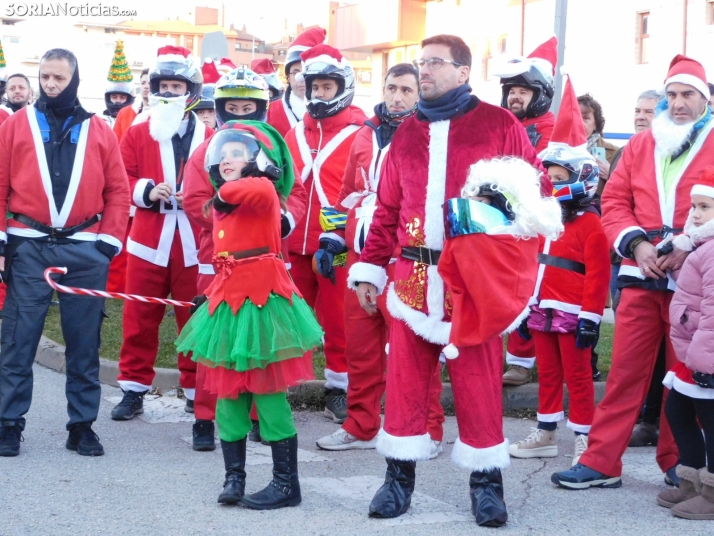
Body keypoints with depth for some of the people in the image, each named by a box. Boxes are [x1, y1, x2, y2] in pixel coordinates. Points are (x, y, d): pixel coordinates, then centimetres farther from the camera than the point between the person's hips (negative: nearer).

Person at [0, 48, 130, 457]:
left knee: (85, 343, 6)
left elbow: (118, 190, 6)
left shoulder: (98, 131, 7)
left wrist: (109, 241, -2)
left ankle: (82, 425, 14)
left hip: (85, 250, 1)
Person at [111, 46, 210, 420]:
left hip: (193, 244, -1)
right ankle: (133, 389, 16)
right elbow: (121, 181, 3)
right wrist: (147, 191, -15)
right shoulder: (137, 134, 7)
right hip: (148, 241, 1)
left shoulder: (208, 138, 3)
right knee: (139, 319, 6)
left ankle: (197, 391, 15)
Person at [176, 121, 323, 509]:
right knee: (229, 395, 8)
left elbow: (261, 189, -33)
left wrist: (224, 192, -19)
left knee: (268, 394, -4)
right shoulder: (221, 204, 17)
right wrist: (215, 291, 17)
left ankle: (286, 483, 4)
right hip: (228, 298, 8)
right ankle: (234, 477, 17)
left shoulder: (262, 190, -8)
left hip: (261, 298, -8)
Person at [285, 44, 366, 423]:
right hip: (296, 244, 5)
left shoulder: (359, 134, -4)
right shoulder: (296, 133, 14)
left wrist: (338, 234, -16)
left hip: (336, 245, -5)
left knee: (338, 321, 1)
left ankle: (339, 391, 13)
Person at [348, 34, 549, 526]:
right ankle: (400, 475, 15)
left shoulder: (500, 126, 2)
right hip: (413, 276, 4)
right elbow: (387, 209, 15)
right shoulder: (408, 133, 14)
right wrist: (370, 269, 10)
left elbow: (537, 189, 2)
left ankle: (486, 480, 11)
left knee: (478, 379, 0)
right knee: (406, 376, 5)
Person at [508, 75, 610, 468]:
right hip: (542, 311, 8)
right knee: (547, 374, 15)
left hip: (572, 314, -8)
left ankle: (583, 439, 8)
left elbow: (598, 274, -14)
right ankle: (545, 434, 23)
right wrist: (527, 305, 16)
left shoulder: (589, 223, -11)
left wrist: (590, 317, -16)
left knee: (577, 376, 0)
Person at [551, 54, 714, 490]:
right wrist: (636, 243, -7)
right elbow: (614, 201, 10)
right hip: (641, 277, 3)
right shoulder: (641, 146, 15)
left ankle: (677, 461, 17)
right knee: (626, 370, 2)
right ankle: (601, 462, 5)